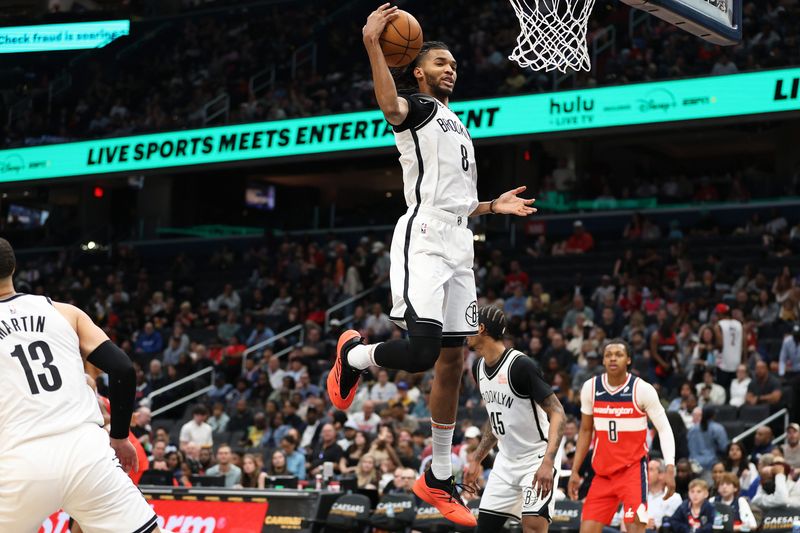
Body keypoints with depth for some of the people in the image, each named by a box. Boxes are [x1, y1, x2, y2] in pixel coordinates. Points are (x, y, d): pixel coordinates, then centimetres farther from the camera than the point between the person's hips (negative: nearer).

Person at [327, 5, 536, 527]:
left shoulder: (459, 127, 27)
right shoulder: (415, 108, 1)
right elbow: (389, 105, -27)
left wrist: (493, 206, 22)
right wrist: (373, 44, -33)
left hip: (458, 244, 9)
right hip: (423, 240, -9)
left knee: (453, 359, 8)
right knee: (421, 349, -24)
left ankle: (439, 479, 16)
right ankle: (353, 354, 10)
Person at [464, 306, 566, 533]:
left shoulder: (520, 365, -21)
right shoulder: (479, 368, 5)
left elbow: (558, 414, -23)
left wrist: (548, 462, -34)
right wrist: (476, 459, 17)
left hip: (537, 459, -8)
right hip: (506, 461, 8)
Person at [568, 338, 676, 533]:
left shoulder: (642, 389, -11)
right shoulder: (591, 387, 1)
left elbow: (664, 429, -7)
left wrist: (670, 469, -18)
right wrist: (575, 471, 11)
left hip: (633, 469, -4)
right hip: (603, 471, 4)